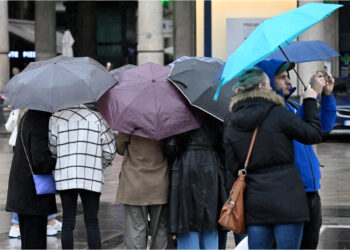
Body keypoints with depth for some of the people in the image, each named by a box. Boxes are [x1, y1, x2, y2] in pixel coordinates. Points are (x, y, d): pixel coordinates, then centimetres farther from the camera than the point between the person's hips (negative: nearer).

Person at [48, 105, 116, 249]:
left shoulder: (56, 119, -1)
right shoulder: (96, 118, 1)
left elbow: (51, 149, -2)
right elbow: (109, 150, 1)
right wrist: (102, 165, 20)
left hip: (64, 178, 0)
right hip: (92, 179, 0)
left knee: (67, 222, 6)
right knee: (92, 222, 5)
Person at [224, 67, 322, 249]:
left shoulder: (230, 125, 7)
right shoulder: (276, 113, -7)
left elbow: (232, 170, 7)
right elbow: (313, 135, 0)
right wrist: (310, 102, 13)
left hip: (254, 201, 4)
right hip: (286, 197, -4)